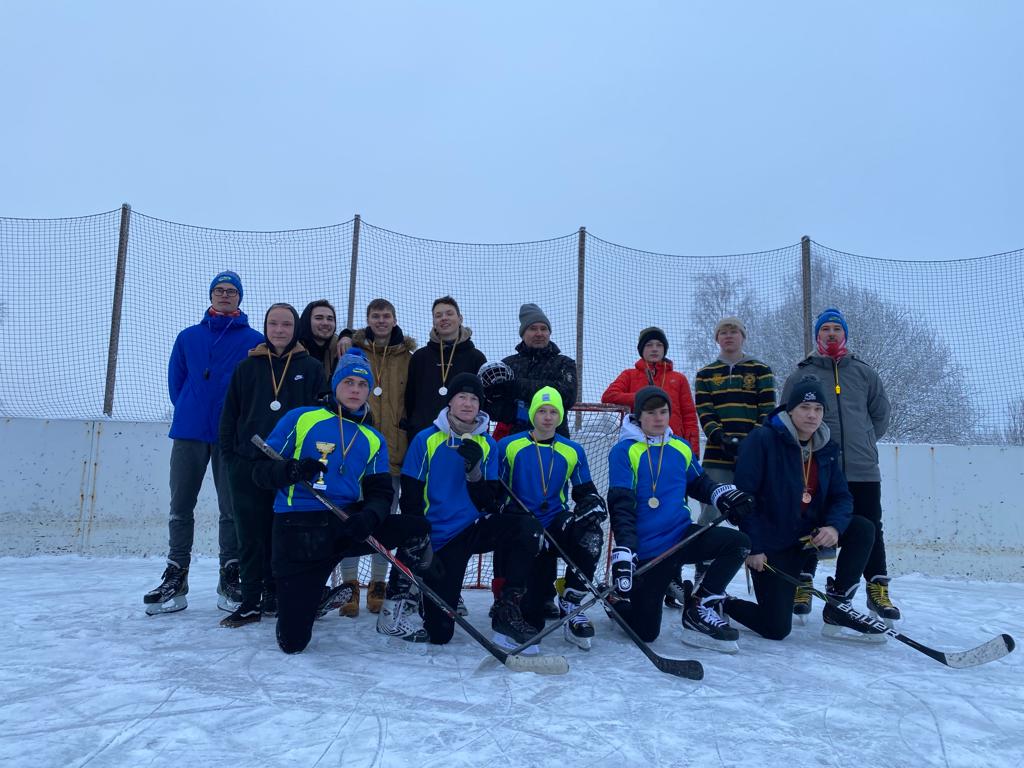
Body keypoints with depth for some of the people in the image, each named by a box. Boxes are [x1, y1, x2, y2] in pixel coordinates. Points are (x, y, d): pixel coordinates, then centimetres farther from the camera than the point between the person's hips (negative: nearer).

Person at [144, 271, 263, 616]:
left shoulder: (254, 340, 2)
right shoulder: (188, 337, 10)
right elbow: (175, 380, 16)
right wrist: (188, 410, 11)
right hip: (189, 432, 3)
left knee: (231, 509, 2)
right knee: (180, 506, 5)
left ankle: (230, 580, 13)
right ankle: (175, 580, 14)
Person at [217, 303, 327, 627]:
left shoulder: (312, 368, 4)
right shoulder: (247, 367, 9)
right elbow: (229, 416, 11)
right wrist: (230, 455, 4)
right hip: (249, 466, 1)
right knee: (251, 538, 4)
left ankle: (275, 597, 20)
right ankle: (251, 602, 13)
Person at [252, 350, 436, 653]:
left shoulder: (373, 440, 13)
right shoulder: (300, 419, 1)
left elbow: (381, 493, 5)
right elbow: (261, 471, -1)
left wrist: (369, 517, -18)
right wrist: (291, 471, -24)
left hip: (347, 524, 4)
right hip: (299, 531, -3)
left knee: (417, 529, -18)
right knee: (292, 642, -8)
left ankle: (392, 615, 1)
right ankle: (324, 594, 26)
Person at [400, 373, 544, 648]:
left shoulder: (487, 444, 4)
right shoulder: (426, 440, -4)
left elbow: (489, 504, -3)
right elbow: (410, 499, -4)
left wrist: (474, 469, -19)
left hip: (476, 528, 3)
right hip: (440, 538, -3)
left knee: (528, 527, -28)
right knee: (438, 633, -7)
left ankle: (508, 611, -17)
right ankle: (410, 597, 28)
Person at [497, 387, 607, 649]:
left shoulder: (572, 451, 9)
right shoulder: (509, 446, 0)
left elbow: (585, 491, 13)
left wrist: (593, 504, -11)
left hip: (557, 522, 3)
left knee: (590, 535, -35)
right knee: (530, 619, -11)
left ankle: (570, 603, -12)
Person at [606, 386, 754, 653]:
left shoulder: (681, 448, 9)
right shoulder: (623, 452, -9)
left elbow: (698, 483, 24)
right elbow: (621, 506, -17)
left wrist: (723, 494, 2)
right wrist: (623, 551, -27)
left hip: (681, 536, 5)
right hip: (646, 551, -5)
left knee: (738, 542, -17)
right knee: (645, 632, -6)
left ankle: (699, 607, -3)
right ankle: (618, 599, 27)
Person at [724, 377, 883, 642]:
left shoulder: (826, 447, 4)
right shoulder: (762, 439, -16)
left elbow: (841, 496, 3)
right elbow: (743, 495, -18)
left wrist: (834, 526, -19)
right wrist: (753, 547, -19)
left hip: (808, 534, 6)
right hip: (770, 544, -6)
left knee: (863, 529, -13)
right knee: (776, 629, -10)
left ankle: (837, 609, 0)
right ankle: (721, 603, 18)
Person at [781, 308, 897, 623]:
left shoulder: (864, 373, 11)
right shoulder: (801, 375, 6)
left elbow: (881, 413, 16)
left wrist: (863, 442, 11)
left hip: (862, 469, 2)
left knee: (870, 529, 6)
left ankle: (878, 589, 18)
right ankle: (803, 585, 15)